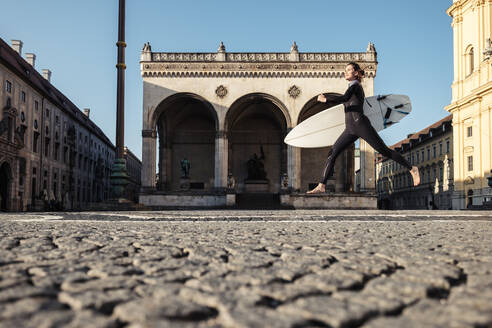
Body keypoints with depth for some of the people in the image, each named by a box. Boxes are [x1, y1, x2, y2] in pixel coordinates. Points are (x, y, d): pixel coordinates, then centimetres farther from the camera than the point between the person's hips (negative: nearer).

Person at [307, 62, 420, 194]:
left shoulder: (355, 85, -4)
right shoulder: (352, 87, 23)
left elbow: (345, 98, -23)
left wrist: (325, 99, -15)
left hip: (361, 125, -8)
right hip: (350, 130, 8)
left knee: (384, 151, -4)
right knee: (332, 153, -4)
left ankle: (412, 169, 8)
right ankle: (321, 186, -7)